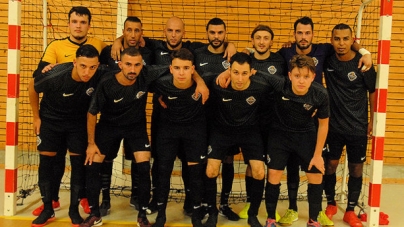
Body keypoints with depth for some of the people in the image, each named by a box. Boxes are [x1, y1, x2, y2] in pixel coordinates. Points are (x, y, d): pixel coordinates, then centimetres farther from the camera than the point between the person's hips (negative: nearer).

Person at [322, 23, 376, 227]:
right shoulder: (327, 58, -8)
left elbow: (373, 92, 0)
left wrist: (373, 121, 1)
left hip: (358, 127, -1)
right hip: (333, 125, 1)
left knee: (356, 169, 8)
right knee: (330, 165, 7)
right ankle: (331, 205, 30)